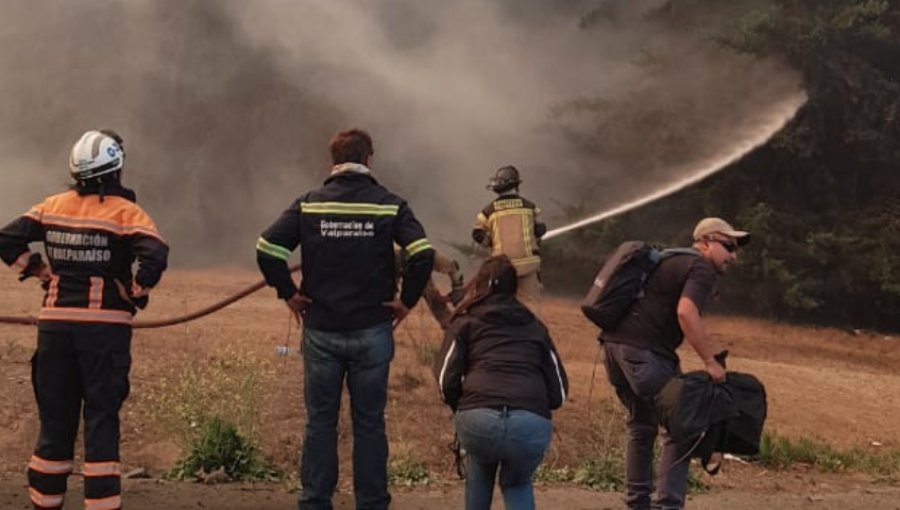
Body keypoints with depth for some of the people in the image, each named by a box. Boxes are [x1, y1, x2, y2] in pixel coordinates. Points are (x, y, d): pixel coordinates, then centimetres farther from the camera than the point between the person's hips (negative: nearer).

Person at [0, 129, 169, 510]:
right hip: (105, 324, -4)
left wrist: (38, 271, 10)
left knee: (55, 419, 13)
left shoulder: (53, 207, 6)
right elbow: (155, 255, -20)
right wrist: (137, 294, -5)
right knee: (101, 419, 0)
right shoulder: (125, 212, -7)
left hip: (55, 322, 4)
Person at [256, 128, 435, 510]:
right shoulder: (389, 205, -2)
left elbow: (267, 249, -8)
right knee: (369, 424, 7)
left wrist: (288, 293, 3)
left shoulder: (308, 204, 1)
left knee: (320, 423, 10)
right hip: (372, 332, -1)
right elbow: (423, 253, -14)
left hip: (320, 332, 1)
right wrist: (407, 299, -3)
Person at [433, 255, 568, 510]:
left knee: (481, 465, 35)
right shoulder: (535, 327, 27)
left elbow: (446, 380, 9)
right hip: (531, 425, 1)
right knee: (517, 483, 30)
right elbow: (559, 392, 22)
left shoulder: (466, 322, 21)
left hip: (478, 420, -1)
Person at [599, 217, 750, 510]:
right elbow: (686, 312, -22)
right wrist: (710, 361, -21)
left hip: (614, 343, 10)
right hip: (643, 351, -10)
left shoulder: (671, 260, 25)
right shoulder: (701, 268, -5)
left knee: (642, 426, 22)